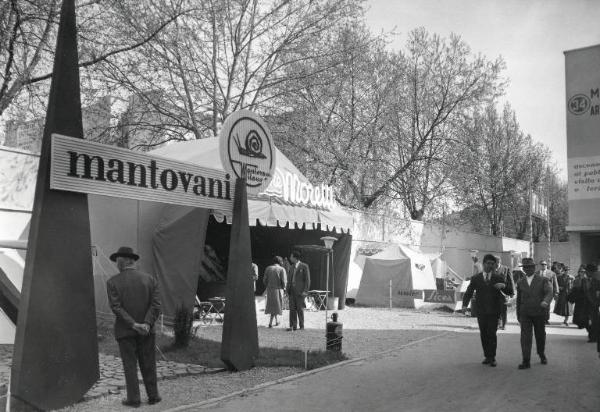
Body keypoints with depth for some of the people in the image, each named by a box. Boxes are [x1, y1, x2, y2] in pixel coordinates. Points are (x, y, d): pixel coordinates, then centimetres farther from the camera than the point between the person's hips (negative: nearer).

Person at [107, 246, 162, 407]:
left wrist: (134, 325, -16)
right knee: (148, 364, 12)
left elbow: (116, 307, -15)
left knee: (130, 366, 8)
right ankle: (153, 396, 18)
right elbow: (156, 304, -9)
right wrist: (147, 324, -15)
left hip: (125, 331, -2)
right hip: (147, 330, 2)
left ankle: (134, 399, 13)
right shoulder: (149, 279, -1)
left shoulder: (112, 282, -7)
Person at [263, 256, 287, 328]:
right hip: (278, 289, -4)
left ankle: (276, 321, 25)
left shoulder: (268, 268, 2)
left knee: (272, 305, 19)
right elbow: (283, 281, -14)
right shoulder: (282, 269, -9)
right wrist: (284, 288, 4)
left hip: (269, 289, 4)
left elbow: (264, 280, -1)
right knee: (275, 306, 7)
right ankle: (270, 323, 0)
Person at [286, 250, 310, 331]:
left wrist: (305, 291, -12)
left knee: (300, 309, -1)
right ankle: (293, 326, 6)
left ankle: (302, 326, 8)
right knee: (292, 309, 2)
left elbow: (307, 279, -6)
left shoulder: (304, 266, -5)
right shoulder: (291, 267, 15)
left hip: (300, 291, -6)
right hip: (292, 291, 6)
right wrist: (288, 290, 10)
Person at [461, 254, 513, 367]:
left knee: (492, 334, -7)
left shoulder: (498, 278, 5)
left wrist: (504, 286, -20)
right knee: (483, 334, 6)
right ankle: (487, 356, 18)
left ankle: (492, 358, 1)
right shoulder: (475, 278, 6)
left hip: (494, 311, -1)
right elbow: (468, 293, 4)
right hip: (481, 311, 2)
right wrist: (465, 305, -12)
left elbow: (509, 292, 2)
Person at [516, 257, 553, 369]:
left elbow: (549, 293, -12)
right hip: (525, 314, 1)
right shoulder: (520, 283, 12)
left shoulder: (543, 280, 3)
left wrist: (545, 302, -33)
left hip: (539, 313, -1)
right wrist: (518, 316, 17)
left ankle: (542, 355, 36)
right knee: (525, 336, -8)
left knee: (540, 335, 12)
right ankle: (526, 361, -9)